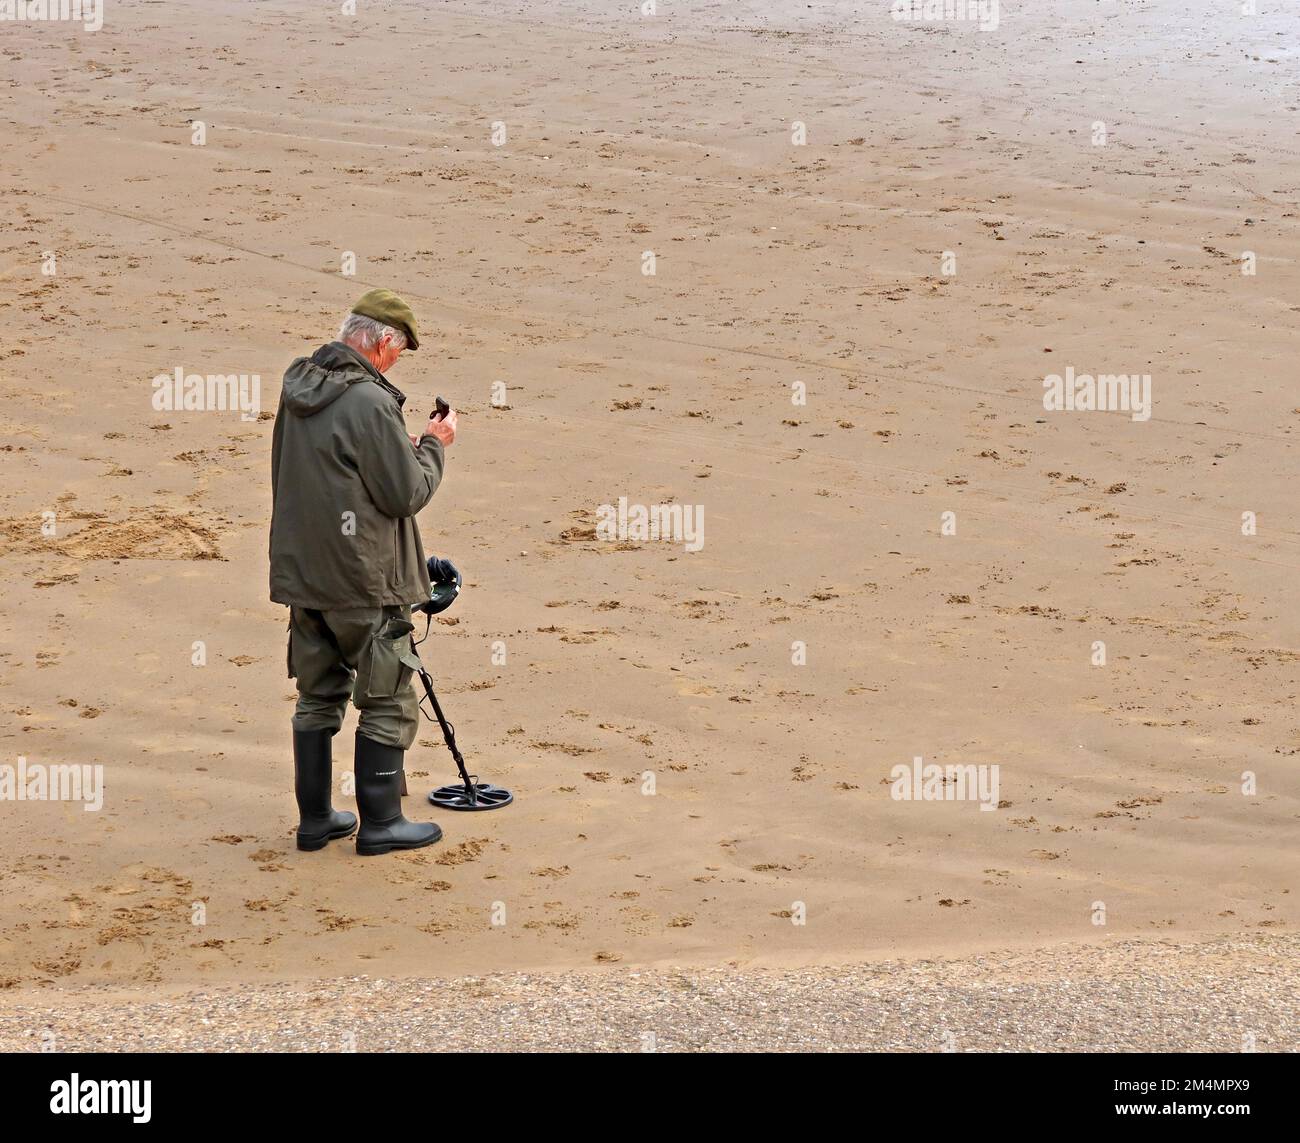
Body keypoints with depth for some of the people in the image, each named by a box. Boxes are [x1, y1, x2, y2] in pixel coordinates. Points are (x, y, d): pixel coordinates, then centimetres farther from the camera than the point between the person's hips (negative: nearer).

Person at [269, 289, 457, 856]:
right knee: (388, 702, 5)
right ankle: (380, 823, 10)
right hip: (362, 580, -8)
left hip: (302, 572, 8)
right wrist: (433, 446, -1)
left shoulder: (297, 389, 6)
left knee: (318, 696, 16)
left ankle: (316, 818, 22)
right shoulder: (370, 402, -21)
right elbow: (407, 493, -16)